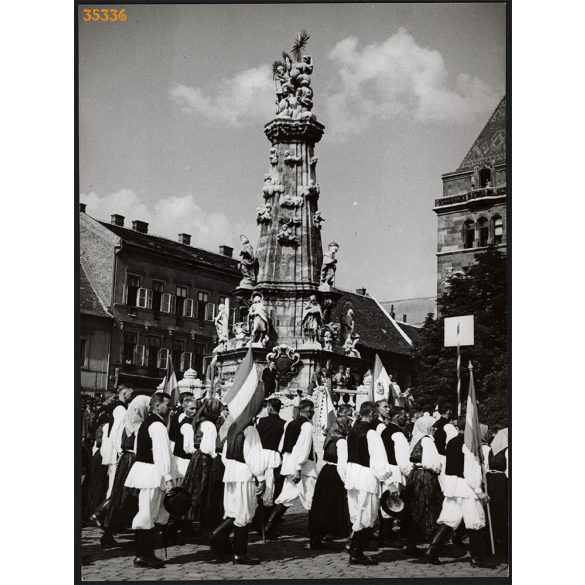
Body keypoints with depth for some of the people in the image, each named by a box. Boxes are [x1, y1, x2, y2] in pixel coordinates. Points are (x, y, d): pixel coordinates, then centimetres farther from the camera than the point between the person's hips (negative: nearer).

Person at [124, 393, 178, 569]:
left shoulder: (146, 423, 17)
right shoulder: (158, 425, -15)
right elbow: (163, 453, -21)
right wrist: (168, 477, -21)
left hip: (143, 469, 10)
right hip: (152, 473, -10)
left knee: (157, 516, 14)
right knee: (147, 515, -5)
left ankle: (148, 554, 18)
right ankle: (142, 556, 0)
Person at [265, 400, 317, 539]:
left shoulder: (289, 424, 12)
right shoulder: (307, 425, -12)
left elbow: (281, 447, 15)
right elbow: (303, 448, -19)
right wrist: (298, 469, -21)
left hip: (288, 465, 8)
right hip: (304, 468, -8)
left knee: (286, 497, 12)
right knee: (311, 501, 2)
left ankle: (269, 527, 8)